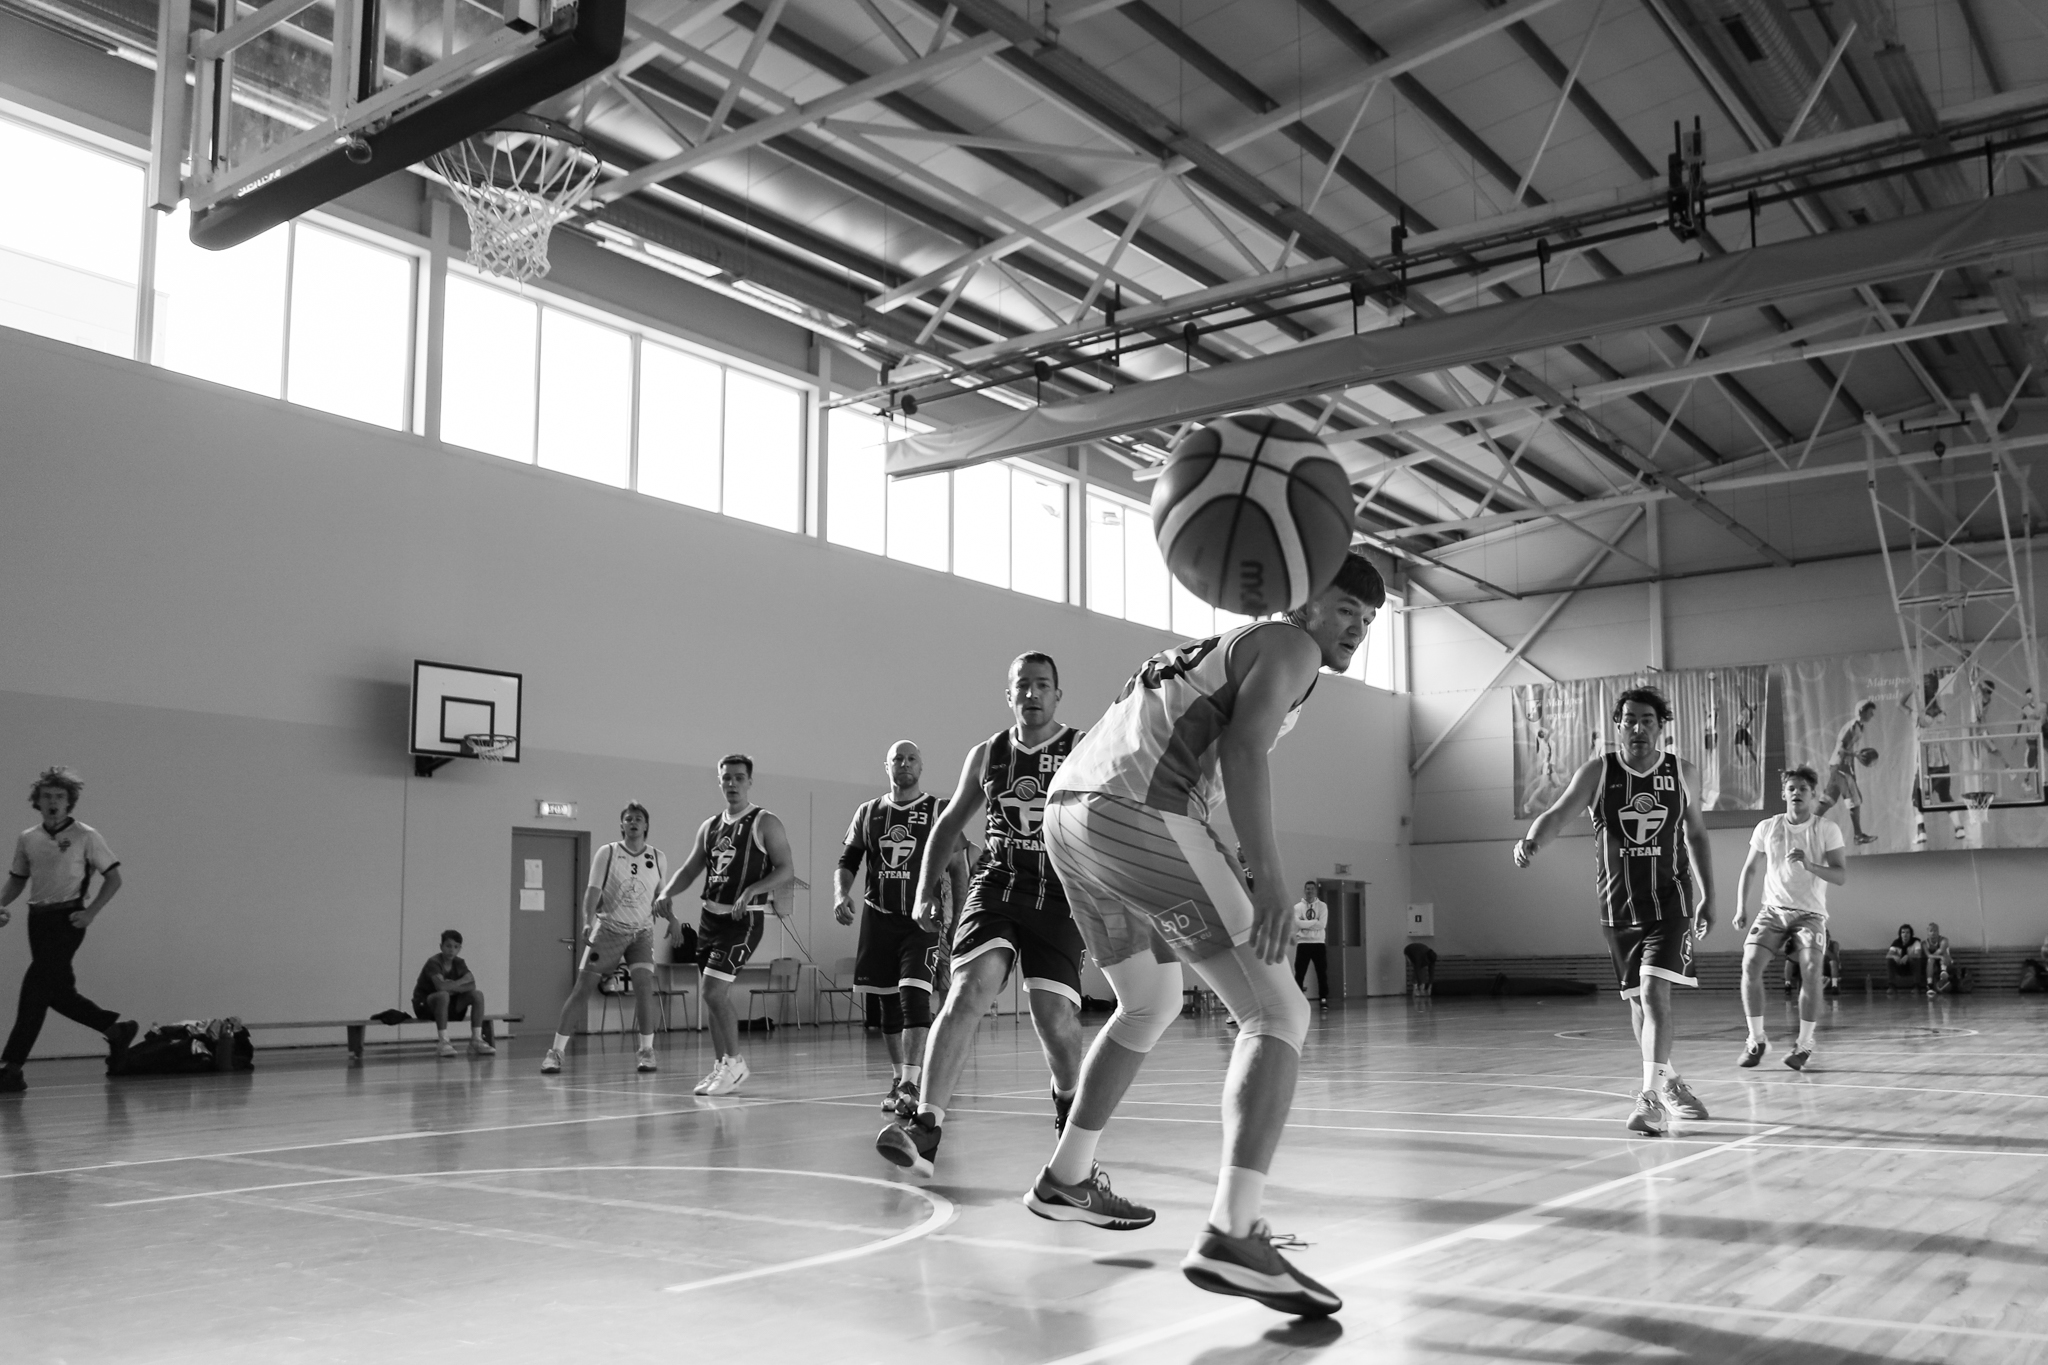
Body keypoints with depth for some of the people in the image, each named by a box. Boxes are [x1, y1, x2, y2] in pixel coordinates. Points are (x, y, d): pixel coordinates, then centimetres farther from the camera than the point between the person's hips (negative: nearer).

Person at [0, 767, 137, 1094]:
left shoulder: (85, 835, -4)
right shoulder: (27, 839, 9)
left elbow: (113, 878, -1)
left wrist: (91, 912, -11)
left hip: (67, 917, -6)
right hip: (38, 917, 6)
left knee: (36, 987, -13)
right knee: (57, 990, 8)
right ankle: (116, 1027, 28)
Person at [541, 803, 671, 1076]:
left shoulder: (657, 858, 1)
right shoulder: (607, 853, -7)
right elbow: (593, 890, -13)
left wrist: (672, 921, -2)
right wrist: (588, 921, -29)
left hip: (641, 931, 2)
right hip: (609, 928, -2)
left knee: (644, 985, -15)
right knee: (582, 987, -4)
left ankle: (646, 1051, -3)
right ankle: (555, 1051, 3)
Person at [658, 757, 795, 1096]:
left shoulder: (765, 823, -6)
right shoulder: (710, 826, 13)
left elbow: (786, 871, -11)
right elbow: (690, 868, 17)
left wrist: (752, 890, -25)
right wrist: (667, 893, -2)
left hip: (743, 919, -7)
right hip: (710, 915, 7)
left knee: (714, 992, -14)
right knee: (716, 995, 10)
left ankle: (735, 1062, 1)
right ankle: (721, 1067, 20)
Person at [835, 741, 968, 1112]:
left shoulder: (940, 811, -1)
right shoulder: (868, 813, 10)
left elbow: (957, 870, -1)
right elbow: (847, 862, 13)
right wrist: (841, 894, -9)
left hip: (923, 919, -4)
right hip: (879, 919, 4)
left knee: (914, 996, -16)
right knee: (889, 1003, 10)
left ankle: (911, 1084, -18)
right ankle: (898, 1078, 22)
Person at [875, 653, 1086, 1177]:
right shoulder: (986, 755, 10)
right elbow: (950, 824, 21)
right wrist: (926, 890, 15)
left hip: (1059, 894, -1)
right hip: (996, 886, 2)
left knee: (1055, 1018, -9)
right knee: (969, 990, -21)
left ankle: (1068, 1106, 24)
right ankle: (925, 1125, -26)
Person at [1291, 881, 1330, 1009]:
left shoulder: (1322, 906, 5)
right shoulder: (1298, 907, 4)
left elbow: (1322, 925, -9)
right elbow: (1298, 923, -13)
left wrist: (1306, 924, -9)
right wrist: (1314, 922, -11)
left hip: (1318, 943, 1)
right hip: (1303, 943, 0)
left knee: (1322, 973, 2)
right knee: (1299, 973, -1)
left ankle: (1324, 999, 9)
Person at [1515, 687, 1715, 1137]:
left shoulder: (1683, 774, 0)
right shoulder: (1598, 772, -6)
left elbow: (1696, 835, 12)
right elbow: (1558, 813, -18)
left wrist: (1708, 898, 13)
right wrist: (1532, 841, -40)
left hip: (1669, 900, -1)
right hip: (1618, 906, 1)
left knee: (1654, 991, -18)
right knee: (1638, 1001, 12)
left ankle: (1651, 1096, -17)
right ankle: (1669, 1082, 32)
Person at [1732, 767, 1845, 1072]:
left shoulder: (1827, 830, -3)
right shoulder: (1767, 828, 4)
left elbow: (1841, 876, -9)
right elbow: (1749, 869, 13)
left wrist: (1809, 864, -26)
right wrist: (1741, 907, 3)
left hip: (1810, 913, -2)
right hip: (1773, 909, 2)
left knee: (1811, 971, -21)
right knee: (1750, 965, -15)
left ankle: (1804, 1044, -6)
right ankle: (1756, 1040, -2)